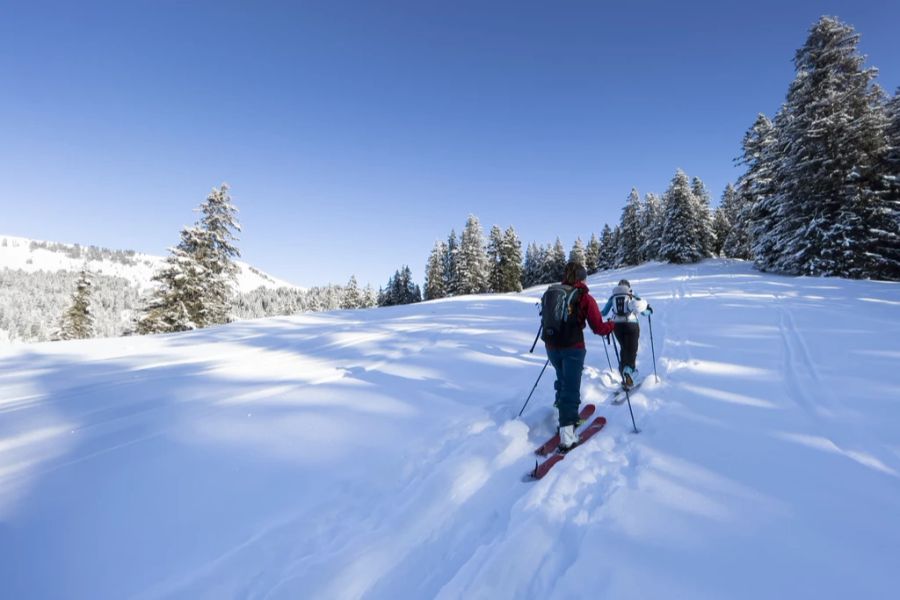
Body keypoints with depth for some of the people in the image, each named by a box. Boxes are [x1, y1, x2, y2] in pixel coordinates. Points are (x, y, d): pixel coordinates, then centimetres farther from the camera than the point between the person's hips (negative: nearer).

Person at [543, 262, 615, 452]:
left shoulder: (551, 293, 6)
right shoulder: (584, 297, -7)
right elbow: (598, 327, -9)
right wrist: (612, 325, 10)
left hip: (551, 346, 5)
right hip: (573, 348, -5)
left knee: (562, 379, 27)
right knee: (571, 388, -1)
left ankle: (565, 415, 35)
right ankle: (567, 434, -7)